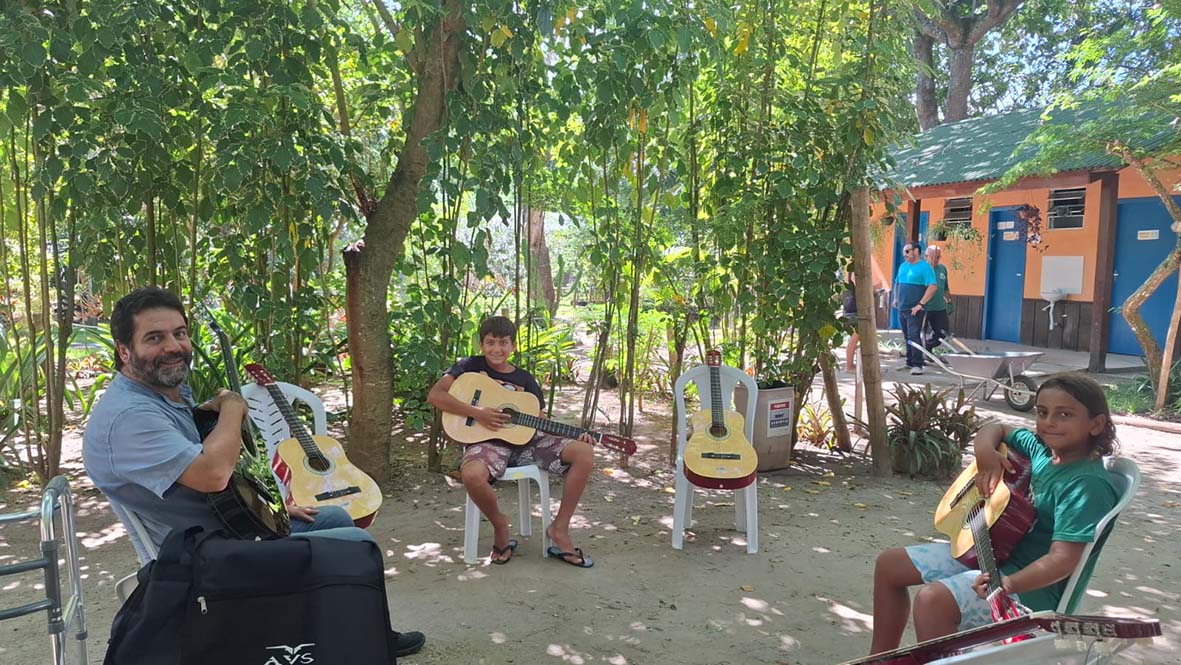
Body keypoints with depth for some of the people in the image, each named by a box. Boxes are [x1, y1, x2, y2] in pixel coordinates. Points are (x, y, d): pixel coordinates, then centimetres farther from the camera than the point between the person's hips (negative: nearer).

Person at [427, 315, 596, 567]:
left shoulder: (525, 379, 14)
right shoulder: (471, 366, 4)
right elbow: (435, 395, -7)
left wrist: (577, 435, -3)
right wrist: (477, 413, -16)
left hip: (526, 440, 4)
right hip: (489, 442, -4)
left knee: (584, 452, -15)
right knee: (472, 475, -40)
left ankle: (559, 529, -4)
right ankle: (499, 525, -6)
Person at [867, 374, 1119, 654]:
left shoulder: (1088, 485, -22)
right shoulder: (1041, 448, 1)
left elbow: (1063, 558, -31)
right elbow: (996, 429, 20)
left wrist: (1008, 584, -46)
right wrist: (986, 454, -3)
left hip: (1035, 584, -10)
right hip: (989, 550, 10)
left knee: (931, 600, -33)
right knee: (889, 565, 9)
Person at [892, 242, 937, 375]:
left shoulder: (925, 267, -9)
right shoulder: (903, 266, 14)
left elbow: (932, 287, -17)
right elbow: (897, 283, 27)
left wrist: (921, 304, -19)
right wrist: (895, 298, 14)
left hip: (914, 310, -7)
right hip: (902, 308, 7)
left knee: (914, 336, -14)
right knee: (906, 337, 13)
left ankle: (917, 365, -14)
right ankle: (910, 361, 24)